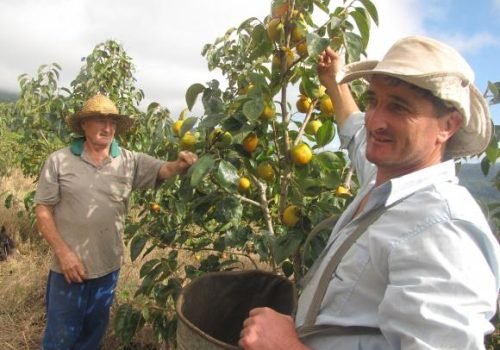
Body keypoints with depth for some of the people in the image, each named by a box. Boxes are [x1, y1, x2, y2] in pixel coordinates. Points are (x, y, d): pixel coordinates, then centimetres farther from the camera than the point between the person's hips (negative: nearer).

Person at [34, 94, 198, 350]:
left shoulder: (130, 161, -4)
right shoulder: (59, 161, -8)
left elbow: (164, 170, -16)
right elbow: (43, 210, -6)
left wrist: (180, 165, -40)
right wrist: (63, 253, -14)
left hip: (108, 267, 2)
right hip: (69, 266, -2)